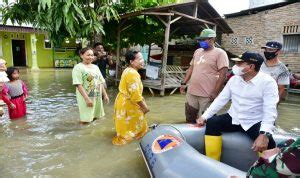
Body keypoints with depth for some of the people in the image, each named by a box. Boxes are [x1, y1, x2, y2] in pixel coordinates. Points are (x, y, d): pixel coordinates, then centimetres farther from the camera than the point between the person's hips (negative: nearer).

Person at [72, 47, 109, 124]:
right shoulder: (78, 67, -9)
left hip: (97, 97, 6)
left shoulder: (95, 67, 12)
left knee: (94, 119, 15)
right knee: (85, 120, 1)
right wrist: (87, 98, -23)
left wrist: (105, 95, 11)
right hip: (86, 98, -6)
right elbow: (79, 85, -17)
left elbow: (101, 82, 15)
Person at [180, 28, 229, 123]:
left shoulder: (220, 53, -7)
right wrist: (184, 83, 14)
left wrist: (215, 93, -17)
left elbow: (223, 74, -13)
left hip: (207, 95, -6)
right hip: (191, 92, 7)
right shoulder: (197, 51, 14)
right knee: (189, 119, 17)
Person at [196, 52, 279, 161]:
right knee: (211, 123, -18)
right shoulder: (234, 79, 3)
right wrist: (205, 116, -4)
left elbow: (270, 110, -22)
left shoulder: (267, 82, -13)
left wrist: (264, 134, -37)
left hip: (255, 122, -4)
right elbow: (221, 99, 4)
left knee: (267, 143, -31)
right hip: (234, 118, 4)